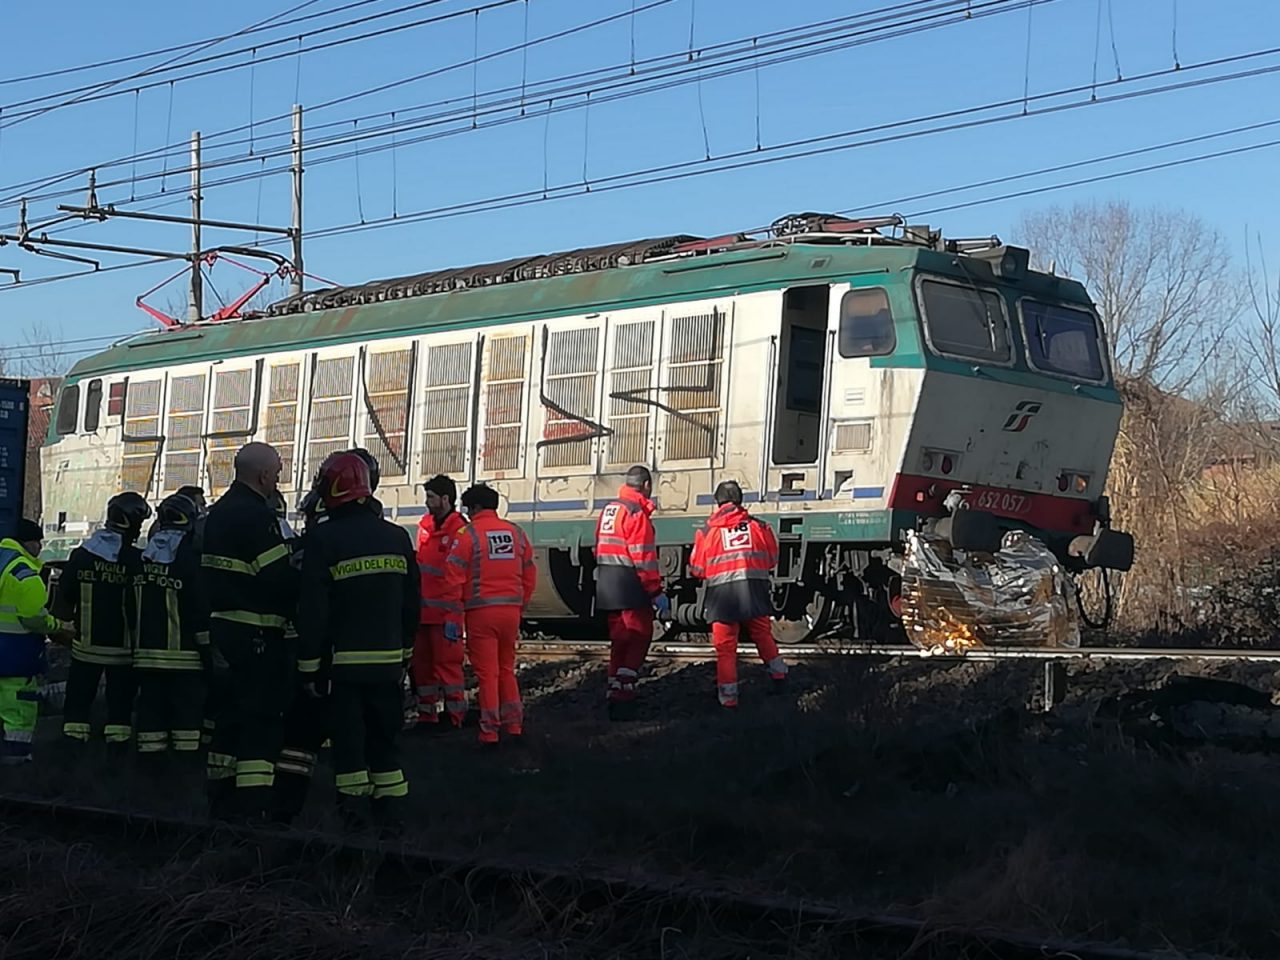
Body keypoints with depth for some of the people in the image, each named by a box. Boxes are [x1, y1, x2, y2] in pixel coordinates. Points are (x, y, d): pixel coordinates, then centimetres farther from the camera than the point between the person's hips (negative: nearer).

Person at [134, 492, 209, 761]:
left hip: (146, 653, 5)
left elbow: (131, 608, 13)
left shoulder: (143, 558, 8)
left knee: (151, 708, 8)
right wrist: (208, 649, -7)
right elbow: (202, 609, -13)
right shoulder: (190, 557, -11)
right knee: (187, 711, -3)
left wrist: (135, 647, 20)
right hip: (184, 657, -5)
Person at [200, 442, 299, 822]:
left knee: (228, 712, 16)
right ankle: (252, 803, -9)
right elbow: (279, 577, -19)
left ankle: (221, 797, 22)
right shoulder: (257, 515, -16)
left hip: (221, 625, 9)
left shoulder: (217, 513, 14)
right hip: (256, 633, -9)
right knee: (262, 718, -6)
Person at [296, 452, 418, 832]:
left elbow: (312, 609, -11)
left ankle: (352, 809, 1)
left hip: (343, 659, -4)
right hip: (388, 658, 4)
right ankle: (388, 809, 11)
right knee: (384, 734, 12)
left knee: (348, 734, 2)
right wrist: (404, 652, 21)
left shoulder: (324, 540, -10)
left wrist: (309, 664, -5)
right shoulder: (397, 537, 5)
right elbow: (411, 603, 11)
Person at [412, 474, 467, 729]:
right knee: (421, 662, 13)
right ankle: (426, 714, 22)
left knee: (447, 662, -4)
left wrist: (454, 612, -15)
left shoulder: (458, 530, -12)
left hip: (444, 612, -8)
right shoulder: (425, 525, 11)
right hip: (422, 610, 8)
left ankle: (453, 714, 4)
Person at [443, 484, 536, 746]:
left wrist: (453, 617, -6)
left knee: (486, 672, 1)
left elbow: (454, 579, -11)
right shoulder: (516, 533, 7)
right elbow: (529, 575, 11)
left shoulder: (467, 535, -8)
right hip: (511, 610, 5)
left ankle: (490, 730, 2)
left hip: (481, 612, -5)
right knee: (507, 668, 19)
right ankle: (513, 723, 19)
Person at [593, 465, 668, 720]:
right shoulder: (637, 512, -13)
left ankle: (615, 690, 18)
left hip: (606, 586, 9)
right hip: (630, 587, -9)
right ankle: (623, 692, -10)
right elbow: (644, 558, -17)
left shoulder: (609, 509, 15)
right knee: (639, 638, -3)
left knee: (620, 639, 16)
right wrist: (657, 593, -15)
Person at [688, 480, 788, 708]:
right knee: (763, 635, 21)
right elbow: (772, 560, 15)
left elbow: (697, 569, 6)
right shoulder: (760, 526, 5)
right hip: (755, 590, 2)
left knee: (725, 645, 5)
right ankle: (778, 675, 29)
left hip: (722, 594, -2)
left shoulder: (707, 531, 1)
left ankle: (728, 695, 4)